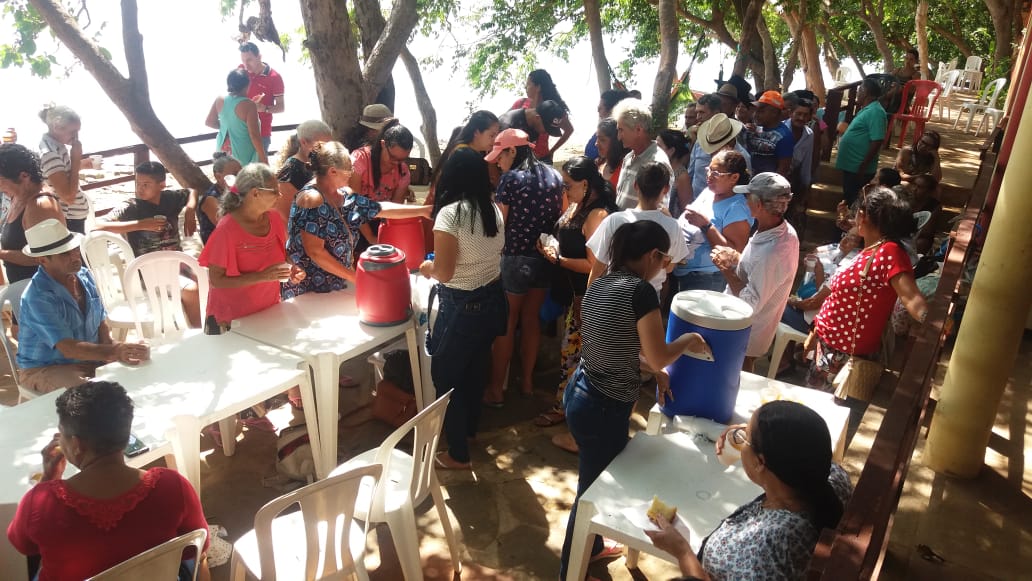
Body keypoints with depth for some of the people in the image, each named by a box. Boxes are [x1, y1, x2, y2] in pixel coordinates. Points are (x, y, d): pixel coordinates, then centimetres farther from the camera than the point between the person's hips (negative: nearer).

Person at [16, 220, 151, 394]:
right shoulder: (38, 296, -22)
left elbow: (101, 323, 6)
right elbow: (68, 348, -29)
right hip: (45, 369, -7)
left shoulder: (84, 275, 1)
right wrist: (113, 352, -42)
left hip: (89, 358, 7)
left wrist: (113, 351, -13)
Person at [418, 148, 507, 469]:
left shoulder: (450, 213, -20)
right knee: (476, 368, 25)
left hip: (462, 308, -7)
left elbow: (443, 273, -21)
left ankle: (458, 454, 20)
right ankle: (470, 427, 46)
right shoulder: (494, 210, 0)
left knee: (446, 376, 10)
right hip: (492, 300, 7)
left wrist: (426, 267, -1)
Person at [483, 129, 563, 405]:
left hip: (516, 259, -6)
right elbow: (561, 216, 12)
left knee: (506, 324, 6)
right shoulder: (554, 175, 6)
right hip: (545, 258, 6)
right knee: (531, 319, 18)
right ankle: (527, 380, 30)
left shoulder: (511, 178, -11)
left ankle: (495, 389, 15)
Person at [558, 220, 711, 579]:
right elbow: (658, 357, -17)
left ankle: (592, 547, 49)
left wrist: (654, 372, 14)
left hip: (581, 393, 9)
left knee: (596, 479, 27)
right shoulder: (640, 290, -21)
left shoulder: (600, 284, 4)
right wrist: (689, 341, 1)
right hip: (604, 408, -9)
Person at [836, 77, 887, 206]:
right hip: (851, 165, 10)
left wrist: (863, 167, -23)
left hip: (858, 168, -10)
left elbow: (876, 142, -24)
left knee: (852, 201, -2)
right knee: (848, 199, 17)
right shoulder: (867, 109, 13)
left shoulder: (875, 112, -18)